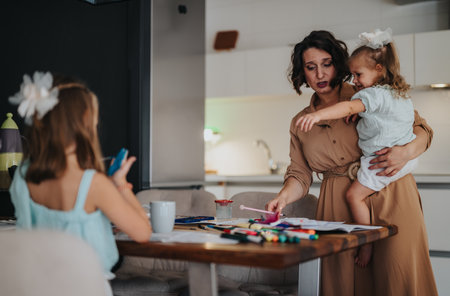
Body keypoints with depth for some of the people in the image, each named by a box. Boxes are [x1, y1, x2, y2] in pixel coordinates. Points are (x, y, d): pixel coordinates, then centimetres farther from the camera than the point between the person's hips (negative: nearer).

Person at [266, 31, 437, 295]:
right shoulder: (300, 123, 14)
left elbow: (422, 129, 3)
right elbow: (300, 175, 11)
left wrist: (406, 152, -18)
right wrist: (284, 197, -10)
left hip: (390, 196, -2)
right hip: (339, 208, 3)